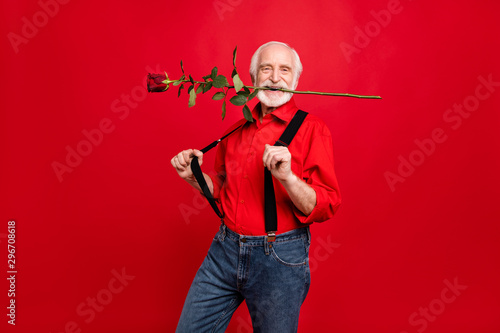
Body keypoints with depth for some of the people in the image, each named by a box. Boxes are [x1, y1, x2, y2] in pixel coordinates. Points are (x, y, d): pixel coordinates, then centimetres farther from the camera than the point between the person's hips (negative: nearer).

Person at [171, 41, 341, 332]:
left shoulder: (312, 129, -8)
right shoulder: (236, 129, 8)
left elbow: (325, 207, -13)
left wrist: (287, 177, -29)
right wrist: (194, 176, 1)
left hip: (279, 258, -4)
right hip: (225, 249, 5)